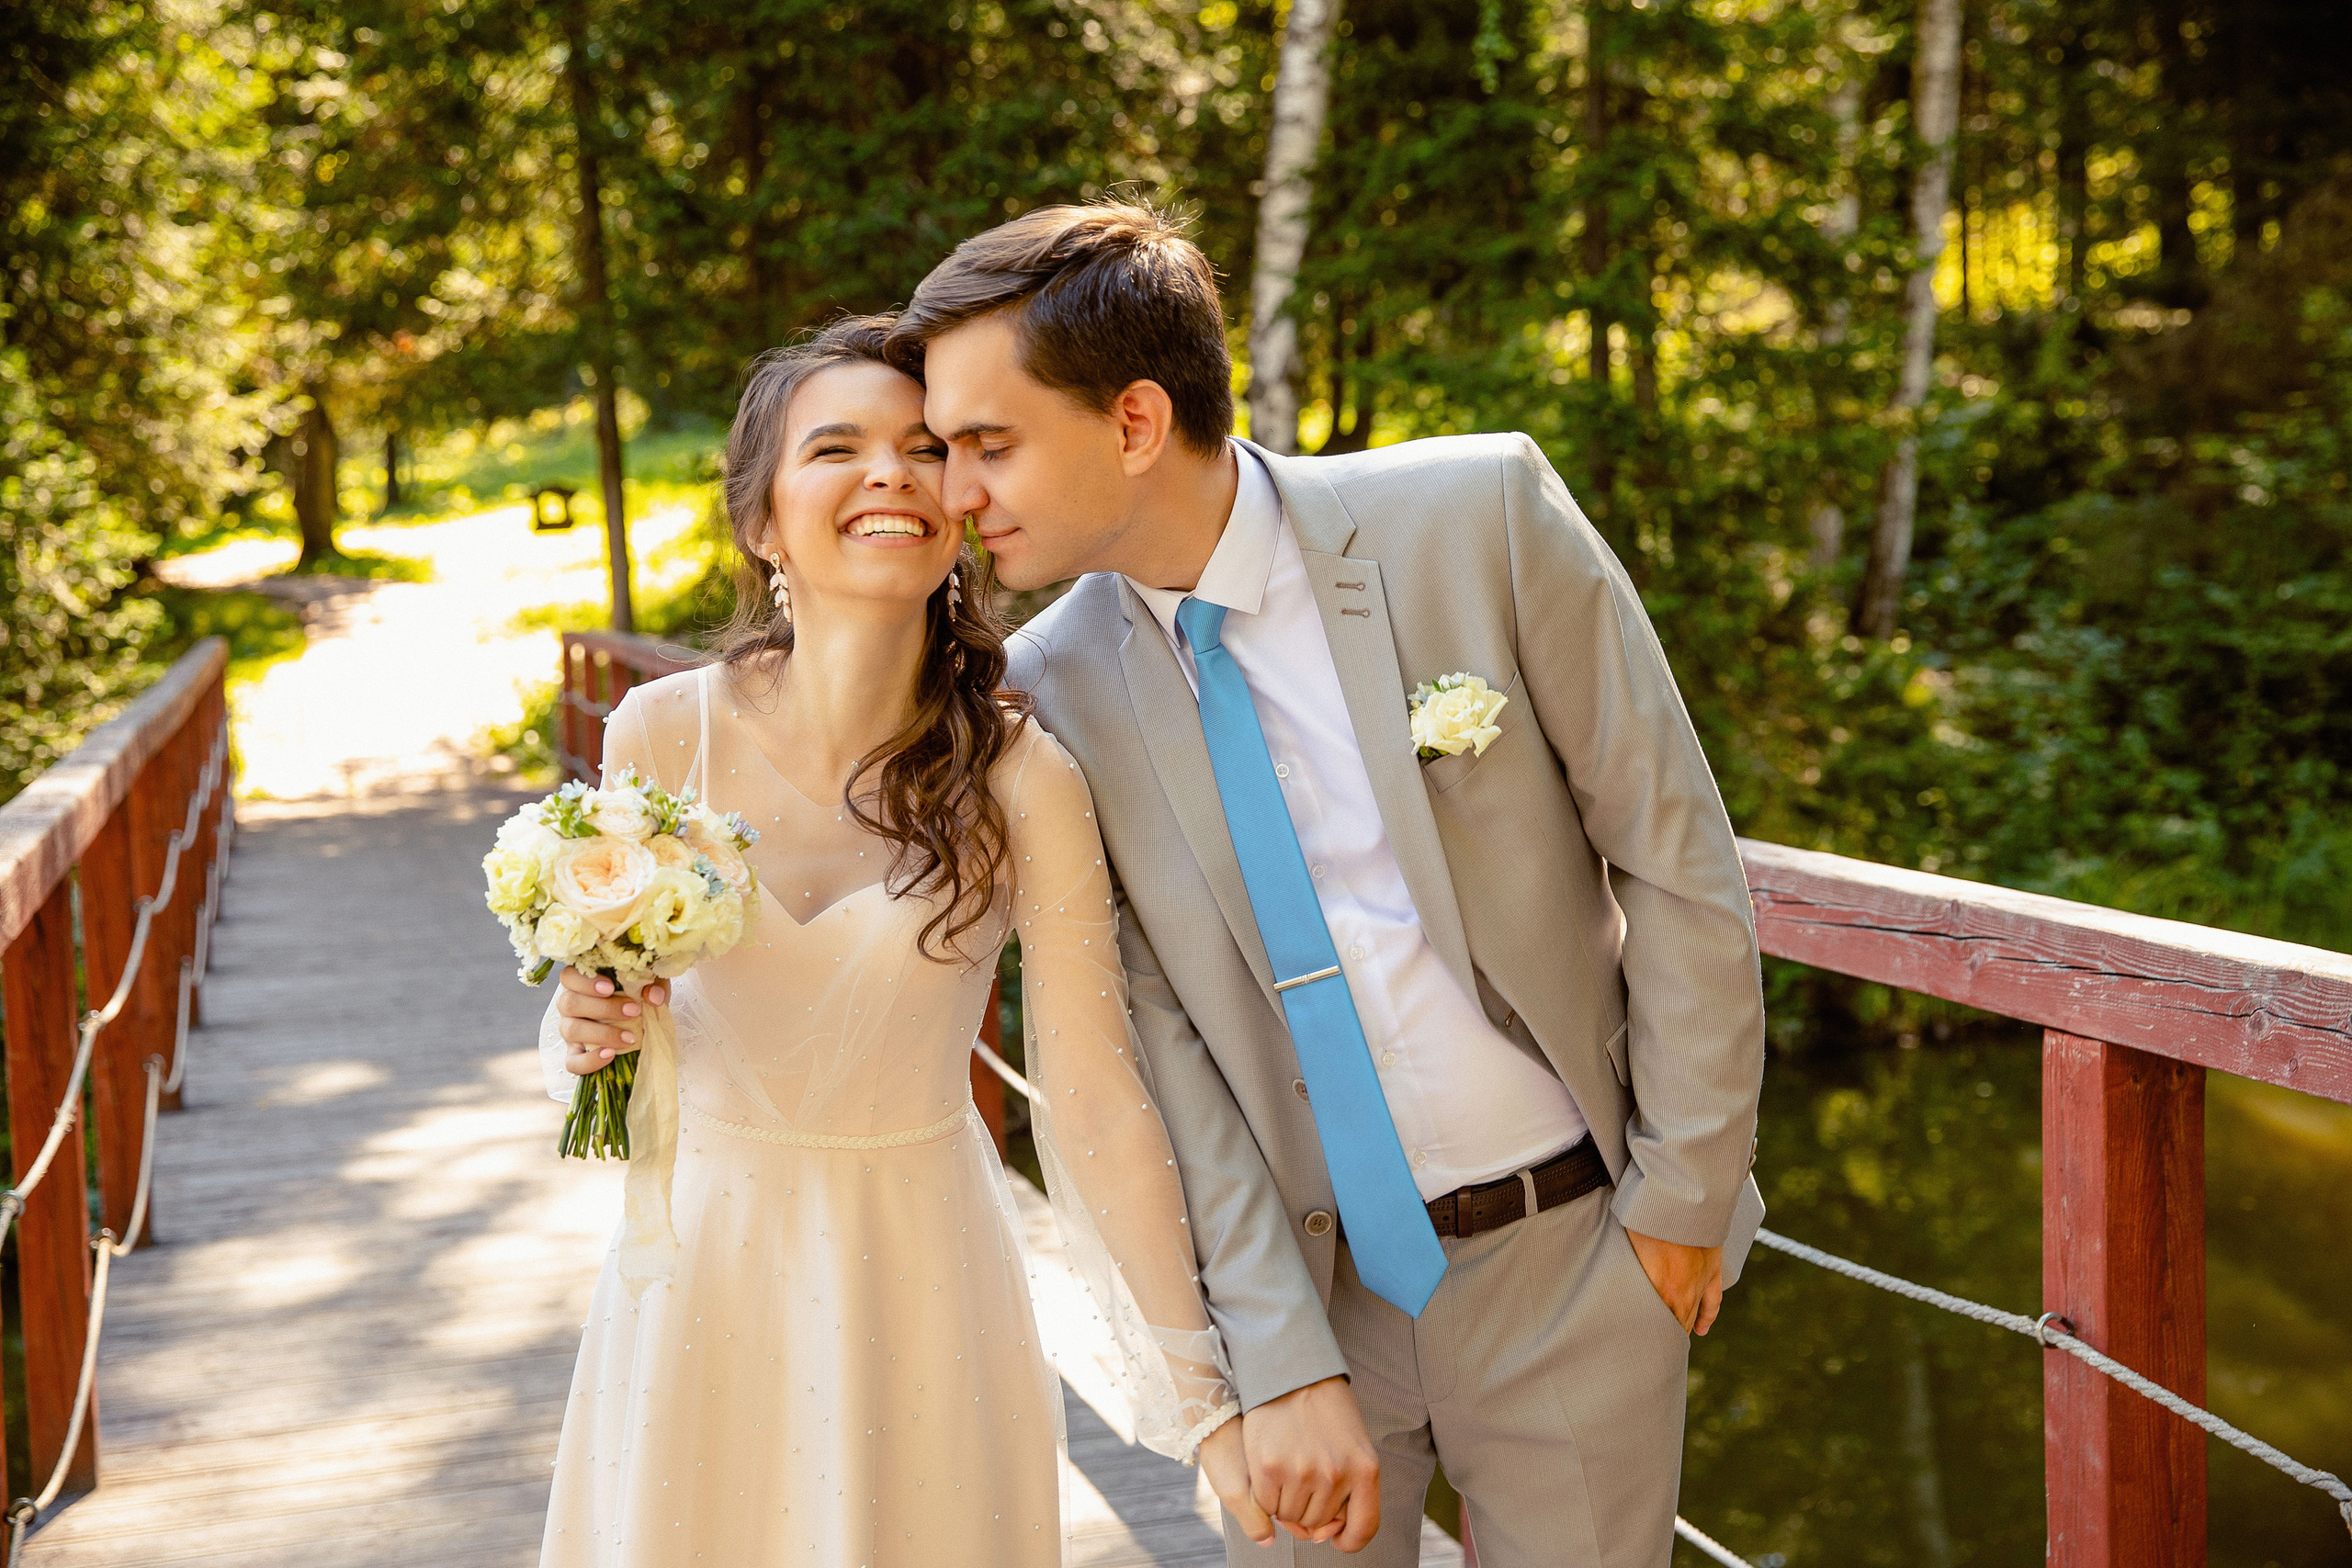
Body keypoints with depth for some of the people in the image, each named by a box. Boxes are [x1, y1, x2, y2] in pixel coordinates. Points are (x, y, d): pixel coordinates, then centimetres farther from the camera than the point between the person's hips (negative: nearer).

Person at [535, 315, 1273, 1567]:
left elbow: (1096, 1108, -12)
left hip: (920, 1278, -1)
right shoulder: (661, 735, -10)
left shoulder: (1023, 782, -15)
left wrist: (1205, 1408, -11)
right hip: (703, 1276, 2)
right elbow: (599, 995, 3)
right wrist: (583, 1035, -21)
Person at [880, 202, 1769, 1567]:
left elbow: (1674, 854, -8)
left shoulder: (1477, 515, -14)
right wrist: (1285, 1366, -12)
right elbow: (1166, 1040, -6)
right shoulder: (1056, 685, -7)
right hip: (1314, 1271, 2)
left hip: (1573, 1249, -1)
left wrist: (1685, 1197, -6)